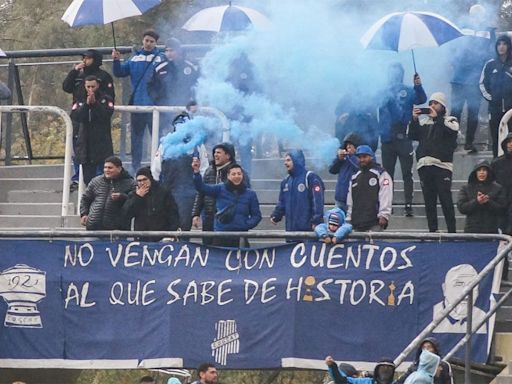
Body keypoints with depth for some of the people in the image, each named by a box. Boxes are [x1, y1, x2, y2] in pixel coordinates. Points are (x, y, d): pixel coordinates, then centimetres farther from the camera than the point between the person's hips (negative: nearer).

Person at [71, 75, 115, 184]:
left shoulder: (106, 99, 5)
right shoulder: (80, 101, 11)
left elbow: (107, 114, -12)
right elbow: (75, 117, -5)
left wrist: (94, 103, -17)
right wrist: (86, 104, -16)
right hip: (85, 145, 3)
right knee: (87, 178, 5)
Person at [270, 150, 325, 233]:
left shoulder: (311, 178, -7)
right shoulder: (286, 181, 17)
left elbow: (317, 201, -13)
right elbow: (281, 203, 21)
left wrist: (316, 221, -21)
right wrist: (275, 216, 5)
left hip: (308, 227, -7)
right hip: (291, 228, 7)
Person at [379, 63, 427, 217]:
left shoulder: (408, 91, 4)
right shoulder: (383, 92, 9)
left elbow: (421, 99, -13)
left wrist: (418, 86, -30)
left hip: (403, 138, -2)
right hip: (387, 139, 2)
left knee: (407, 173, -4)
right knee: (387, 174, 8)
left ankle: (409, 205, -7)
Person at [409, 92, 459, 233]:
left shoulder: (449, 120, 10)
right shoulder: (424, 122, 22)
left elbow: (452, 130, -12)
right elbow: (412, 135, 12)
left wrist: (436, 117, -10)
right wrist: (414, 120, -1)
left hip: (441, 165, -5)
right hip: (424, 166, 5)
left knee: (445, 199, -10)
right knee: (429, 200, 3)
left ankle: (452, 231, -10)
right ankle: (432, 230, 6)